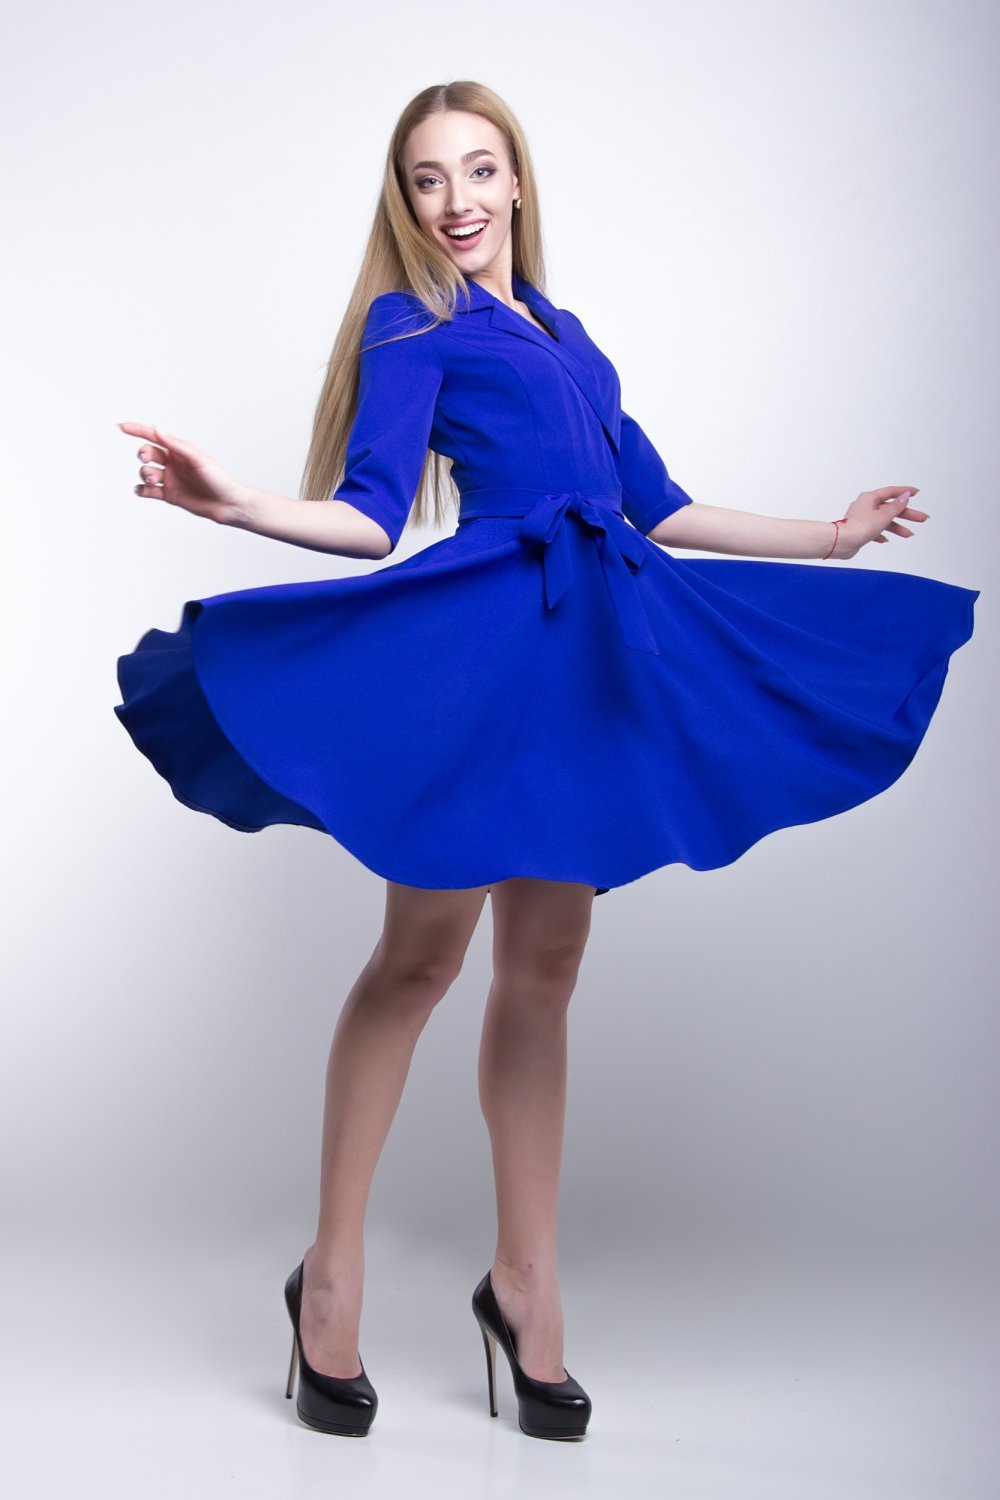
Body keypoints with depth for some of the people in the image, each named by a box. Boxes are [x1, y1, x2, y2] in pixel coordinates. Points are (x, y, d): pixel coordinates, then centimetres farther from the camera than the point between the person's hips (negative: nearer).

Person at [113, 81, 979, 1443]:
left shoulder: (563, 334, 23)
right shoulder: (408, 321, 6)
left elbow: (656, 505, 24)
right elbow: (370, 517, -6)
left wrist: (826, 540, 31)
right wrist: (237, 503, -24)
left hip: (595, 647, 6)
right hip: (486, 631, -6)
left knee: (544, 965, 7)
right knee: (423, 950, -6)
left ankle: (526, 1282, 14)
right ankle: (334, 1271, 6)